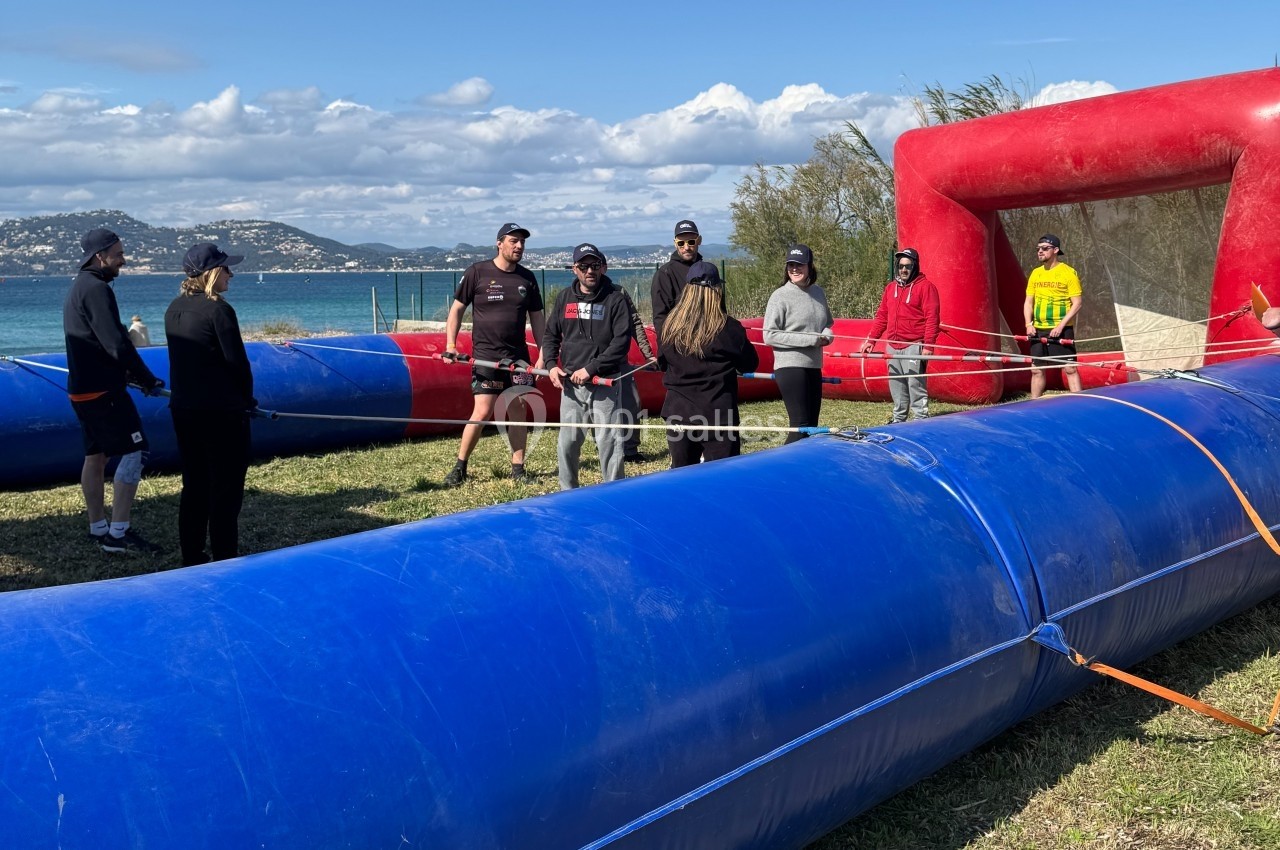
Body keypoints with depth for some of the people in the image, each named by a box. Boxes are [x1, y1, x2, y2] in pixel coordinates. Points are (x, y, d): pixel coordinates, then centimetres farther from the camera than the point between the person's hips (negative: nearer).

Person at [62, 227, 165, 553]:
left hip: (82, 388, 11)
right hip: (102, 391, -11)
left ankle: (98, 529, 21)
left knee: (95, 455, 14)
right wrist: (147, 379, -11)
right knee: (132, 452, -9)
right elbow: (117, 344, -21)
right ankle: (118, 534, -10)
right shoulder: (97, 290, -16)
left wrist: (131, 373, 14)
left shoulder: (78, 288, 17)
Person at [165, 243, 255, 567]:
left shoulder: (174, 309, 8)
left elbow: (181, 358, 13)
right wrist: (247, 399, 3)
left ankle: (191, 558, 22)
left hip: (182, 408, 8)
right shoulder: (218, 310, -16)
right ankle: (224, 561, 4)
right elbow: (237, 361, -14)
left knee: (193, 485, 16)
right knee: (226, 489, 1)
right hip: (221, 412, -8)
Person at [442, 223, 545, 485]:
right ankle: (460, 467, 5)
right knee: (482, 412, -9)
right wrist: (450, 345, -8)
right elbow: (457, 309, 2)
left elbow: (536, 318, 14)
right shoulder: (477, 272, -3)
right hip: (485, 355, -4)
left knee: (519, 411, 4)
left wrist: (543, 355, 8)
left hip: (518, 356, 4)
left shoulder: (527, 278, 8)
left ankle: (517, 468, 14)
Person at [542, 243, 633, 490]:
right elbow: (550, 335, 18)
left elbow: (621, 342, -11)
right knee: (567, 442, 9)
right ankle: (567, 492, 23)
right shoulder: (565, 297, 10)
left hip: (605, 384, -4)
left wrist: (590, 369, -16)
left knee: (609, 442, -4)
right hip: (570, 383, 4)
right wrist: (551, 364, 1)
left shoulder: (616, 299, -5)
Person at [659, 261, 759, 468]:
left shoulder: (670, 326, -3)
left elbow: (662, 359, 11)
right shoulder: (728, 328, -13)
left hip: (679, 412, 4)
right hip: (718, 414, -4)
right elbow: (750, 365, -1)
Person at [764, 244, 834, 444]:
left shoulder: (818, 292, 10)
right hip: (790, 366, -7)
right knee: (800, 426, -13)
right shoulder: (780, 296, -9)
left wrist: (827, 335, -3)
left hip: (814, 367, 7)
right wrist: (810, 339, -16)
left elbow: (828, 323, 23)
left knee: (812, 425, 12)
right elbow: (769, 336, -14)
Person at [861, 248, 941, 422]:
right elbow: (881, 316, 19)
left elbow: (932, 318, -9)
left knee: (916, 385, -8)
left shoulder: (925, 286, -3)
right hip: (892, 346, 6)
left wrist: (928, 346, -15)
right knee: (897, 387, 11)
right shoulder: (890, 287, 17)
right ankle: (898, 419, 19)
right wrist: (871, 339, 12)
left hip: (914, 347, -6)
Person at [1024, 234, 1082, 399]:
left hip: (1061, 330, -5)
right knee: (1036, 370, 9)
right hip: (1038, 330, 5)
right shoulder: (1035, 273, 11)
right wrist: (1029, 324, -1)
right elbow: (1028, 302, 15)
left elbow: (1077, 303, -9)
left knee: (1070, 368, -7)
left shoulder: (1069, 273, -5)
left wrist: (1061, 326, -17)